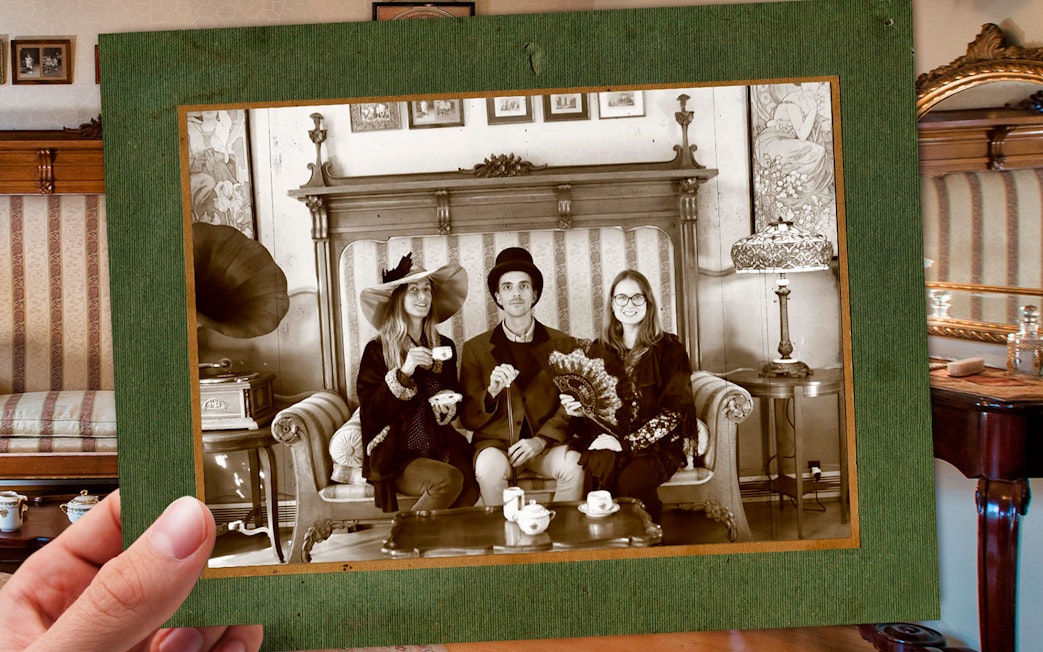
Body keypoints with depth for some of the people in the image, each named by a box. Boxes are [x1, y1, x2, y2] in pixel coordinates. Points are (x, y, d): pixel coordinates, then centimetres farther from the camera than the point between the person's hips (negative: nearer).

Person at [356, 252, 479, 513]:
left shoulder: (445, 346, 12)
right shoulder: (377, 350, 0)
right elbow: (372, 412, -8)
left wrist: (447, 406, -2)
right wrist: (403, 372, -19)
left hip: (442, 448, 3)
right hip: (396, 457, -3)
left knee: (472, 486, -28)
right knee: (448, 480, -30)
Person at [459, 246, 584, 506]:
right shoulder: (475, 348, 6)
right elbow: (467, 419, 4)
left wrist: (540, 440, -14)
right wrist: (491, 393, -17)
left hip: (546, 443, 1)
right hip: (495, 442, 0)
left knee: (574, 465, -30)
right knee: (490, 467, -33)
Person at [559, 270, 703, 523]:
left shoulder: (669, 348, 2)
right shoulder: (600, 349, 13)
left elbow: (673, 411, -6)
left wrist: (627, 443, -16)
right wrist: (579, 409, -7)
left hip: (657, 444, -2)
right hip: (609, 438, 2)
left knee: (632, 480, -33)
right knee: (600, 466, -32)